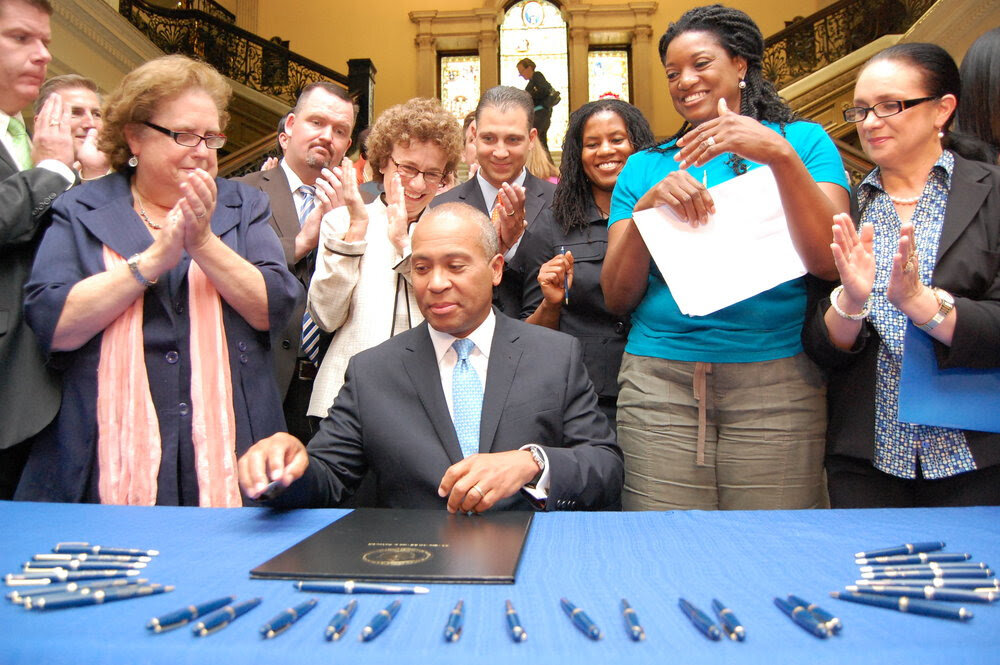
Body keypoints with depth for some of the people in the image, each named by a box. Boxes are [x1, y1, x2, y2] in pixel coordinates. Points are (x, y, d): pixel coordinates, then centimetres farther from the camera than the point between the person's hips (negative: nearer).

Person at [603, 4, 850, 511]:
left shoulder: (804, 141, 9)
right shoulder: (644, 167, 14)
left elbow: (830, 261, -6)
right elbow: (617, 298, 6)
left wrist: (781, 157, -15)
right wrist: (646, 207, -8)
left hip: (777, 379, -1)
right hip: (658, 381, 2)